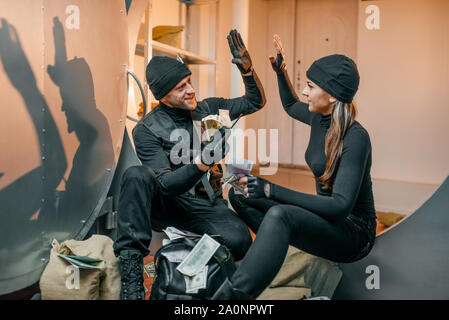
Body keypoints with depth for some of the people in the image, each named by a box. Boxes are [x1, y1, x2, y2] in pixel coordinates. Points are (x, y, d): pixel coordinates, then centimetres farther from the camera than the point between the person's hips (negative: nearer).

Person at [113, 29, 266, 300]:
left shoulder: (207, 109, 8)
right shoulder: (147, 130, -7)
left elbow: (255, 102, 16)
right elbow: (165, 185, -19)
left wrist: (248, 69, -2)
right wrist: (202, 163, -35)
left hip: (206, 205, 2)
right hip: (167, 205, -2)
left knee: (239, 240, -30)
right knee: (136, 175, -34)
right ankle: (131, 265, -28)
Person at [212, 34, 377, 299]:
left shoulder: (356, 137, -22)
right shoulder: (319, 118, 1)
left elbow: (341, 205, -30)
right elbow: (291, 105, 26)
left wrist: (271, 190, -34)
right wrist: (281, 71, 12)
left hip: (354, 231, -8)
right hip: (326, 217, 8)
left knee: (280, 215, -39)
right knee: (239, 193, -3)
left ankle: (231, 294, -40)